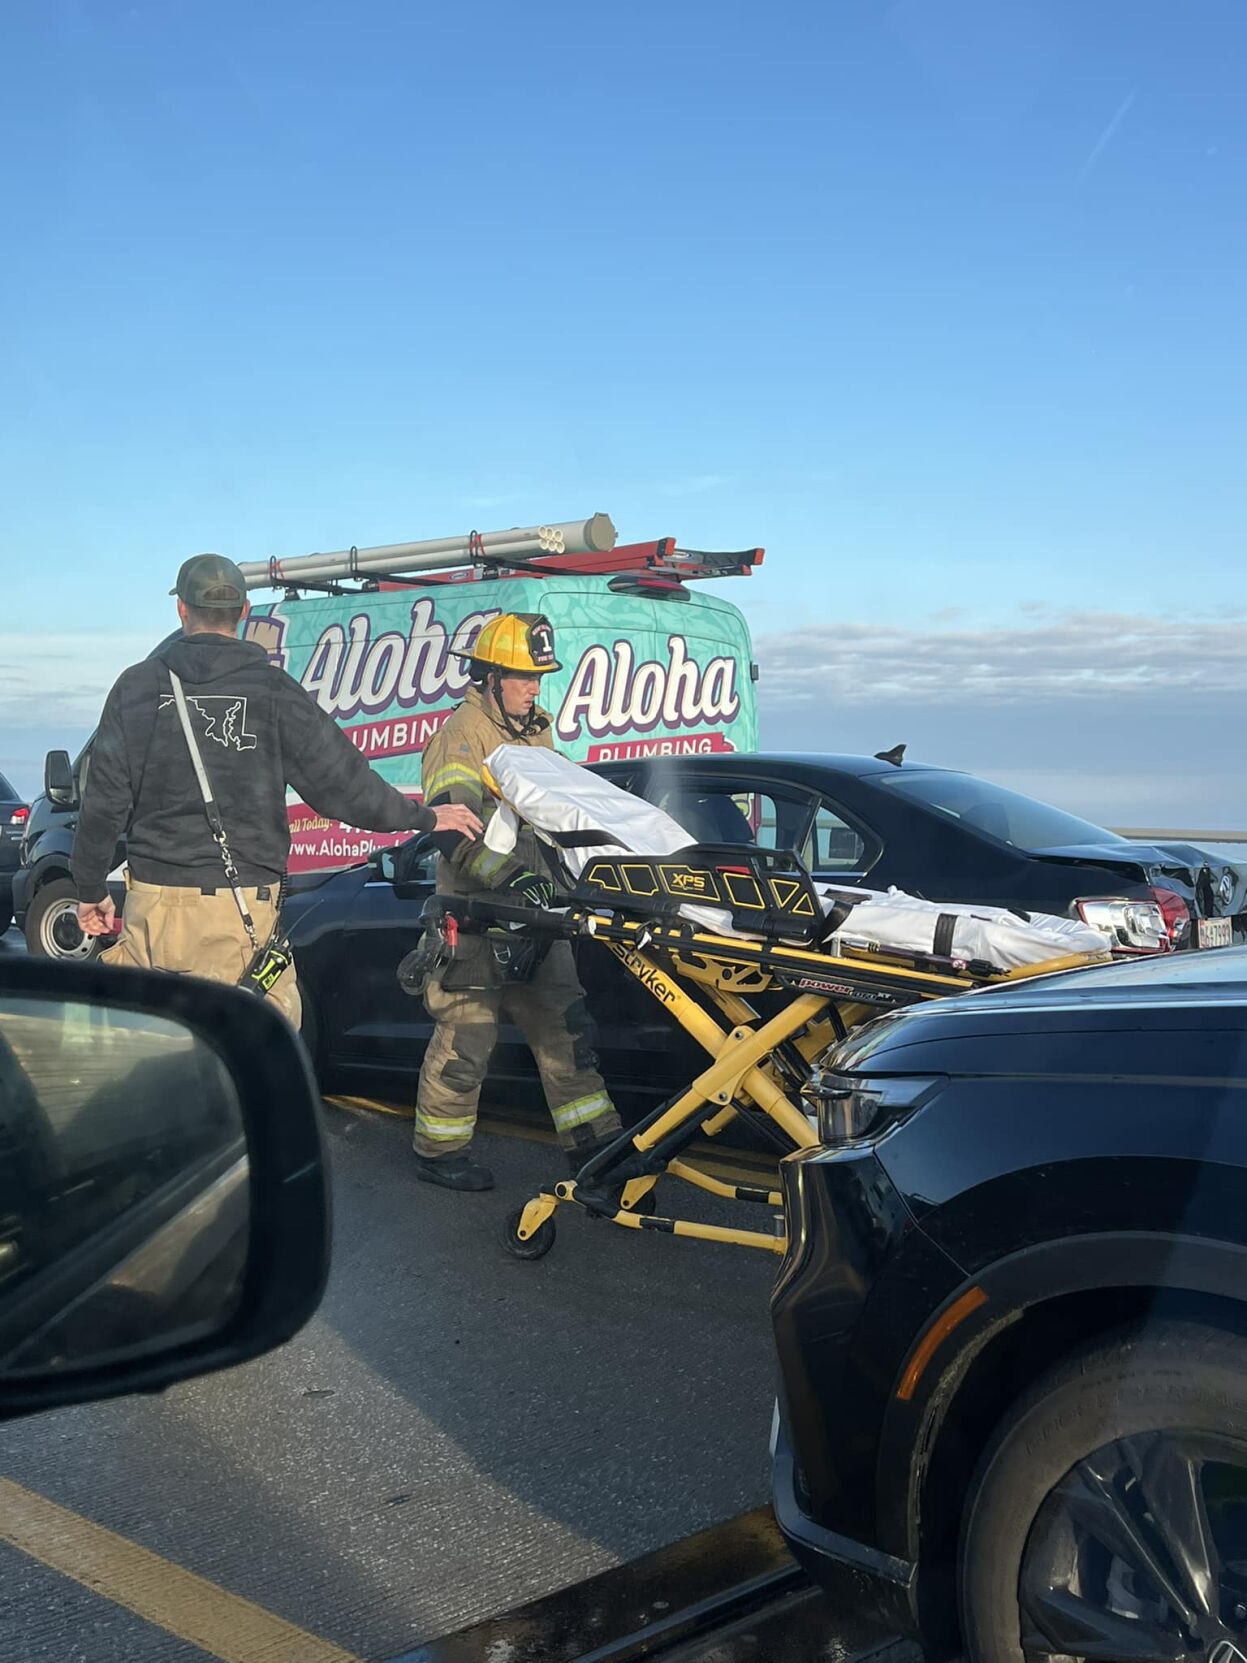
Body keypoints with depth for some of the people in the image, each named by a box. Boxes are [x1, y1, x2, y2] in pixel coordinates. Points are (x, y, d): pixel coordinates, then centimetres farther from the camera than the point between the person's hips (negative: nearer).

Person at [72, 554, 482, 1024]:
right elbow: (340, 781, 0)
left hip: (155, 900, 2)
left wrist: (91, 889, 18)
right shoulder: (272, 689, 0)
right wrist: (424, 818, 13)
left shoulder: (137, 686, 4)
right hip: (244, 908, -2)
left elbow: (104, 800, 5)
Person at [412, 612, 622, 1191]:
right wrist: (511, 876, -37)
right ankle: (437, 1149, 16)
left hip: (534, 912, 8)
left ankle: (593, 1143, 19)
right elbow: (453, 824, -26)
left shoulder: (536, 731, 15)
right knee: (467, 1035, 0)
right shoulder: (463, 735, -12)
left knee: (565, 1026, 10)